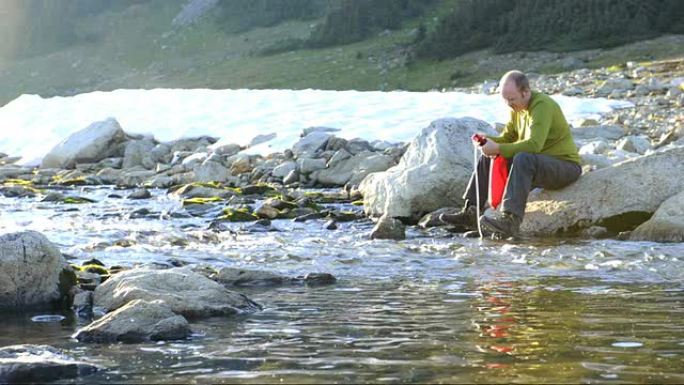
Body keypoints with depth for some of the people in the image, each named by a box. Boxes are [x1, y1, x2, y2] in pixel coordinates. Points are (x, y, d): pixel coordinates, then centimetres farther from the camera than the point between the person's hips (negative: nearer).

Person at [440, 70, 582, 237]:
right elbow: (507, 138, 14)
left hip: (565, 164, -9)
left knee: (522, 159, -37)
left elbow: (534, 145, -33)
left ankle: (510, 220, -49)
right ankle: (471, 213, 0)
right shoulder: (517, 108, 6)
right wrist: (488, 140, -8)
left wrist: (498, 149, -33)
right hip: (535, 164, 9)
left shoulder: (543, 106, -22)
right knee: (488, 158, 4)